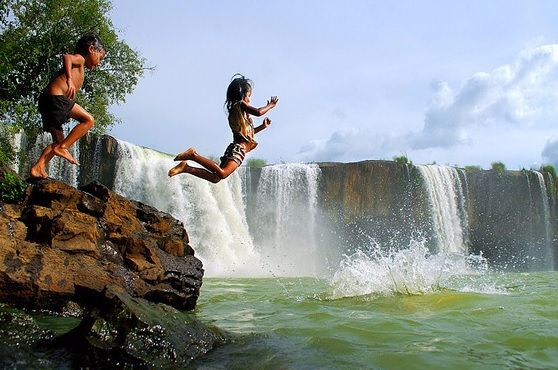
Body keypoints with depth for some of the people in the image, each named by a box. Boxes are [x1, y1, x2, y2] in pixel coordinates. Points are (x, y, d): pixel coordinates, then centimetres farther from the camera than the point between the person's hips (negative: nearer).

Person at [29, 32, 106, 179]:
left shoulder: (79, 69, 29)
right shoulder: (79, 58, 4)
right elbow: (67, 57, -20)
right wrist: (69, 80, -32)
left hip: (45, 101, 10)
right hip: (55, 97, -10)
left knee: (59, 140, 14)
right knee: (89, 120, -11)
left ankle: (38, 167, 5)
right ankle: (62, 147, -14)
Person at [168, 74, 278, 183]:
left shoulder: (234, 108, 26)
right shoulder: (240, 104, -1)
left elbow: (247, 132, 35)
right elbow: (258, 112, -19)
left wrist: (262, 126, 31)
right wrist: (270, 105, -1)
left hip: (235, 148, 10)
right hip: (239, 148, -10)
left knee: (215, 178, 6)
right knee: (222, 174, -29)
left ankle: (186, 167, 4)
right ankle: (193, 155, -24)